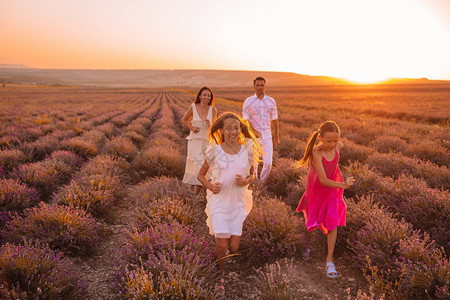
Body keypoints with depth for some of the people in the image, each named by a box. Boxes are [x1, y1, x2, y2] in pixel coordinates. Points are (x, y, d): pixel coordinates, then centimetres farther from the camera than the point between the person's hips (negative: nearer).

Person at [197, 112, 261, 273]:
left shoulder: (247, 151, 0)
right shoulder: (215, 151, -6)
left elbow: (251, 175, 14)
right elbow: (200, 175, 5)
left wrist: (246, 181, -10)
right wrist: (211, 187, -15)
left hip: (238, 202, 2)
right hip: (219, 201, -2)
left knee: (234, 247, 3)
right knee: (222, 245, -6)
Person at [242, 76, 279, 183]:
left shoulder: (271, 101, 7)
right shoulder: (248, 101, -1)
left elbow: (274, 120, 14)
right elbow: (245, 120, -5)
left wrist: (276, 137, 18)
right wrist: (255, 131, -20)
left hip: (267, 136, 2)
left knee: (268, 163, -4)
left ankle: (262, 183, 19)